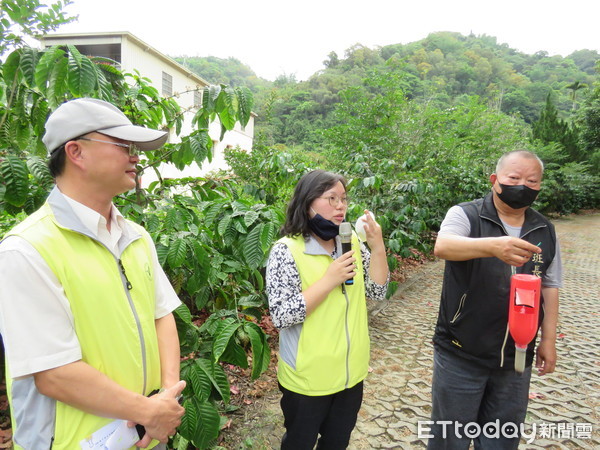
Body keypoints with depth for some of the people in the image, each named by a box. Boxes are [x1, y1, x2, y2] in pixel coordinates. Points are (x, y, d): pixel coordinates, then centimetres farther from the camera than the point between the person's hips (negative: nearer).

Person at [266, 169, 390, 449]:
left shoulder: (352, 243, -1)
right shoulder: (287, 250, -18)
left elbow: (378, 292, -1)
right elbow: (281, 316, -22)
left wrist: (377, 247, -15)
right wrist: (329, 279, -27)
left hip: (351, 372, 5)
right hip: (308, 379, -5)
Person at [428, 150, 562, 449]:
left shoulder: (545, 231, 6)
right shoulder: (465, 215, -10)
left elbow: (549, 286, 12)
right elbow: (442, 246, -30)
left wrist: (549, 339, 10)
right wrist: (492, 245, -47)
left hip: (516, 357, 5)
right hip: (460, 354, -4)